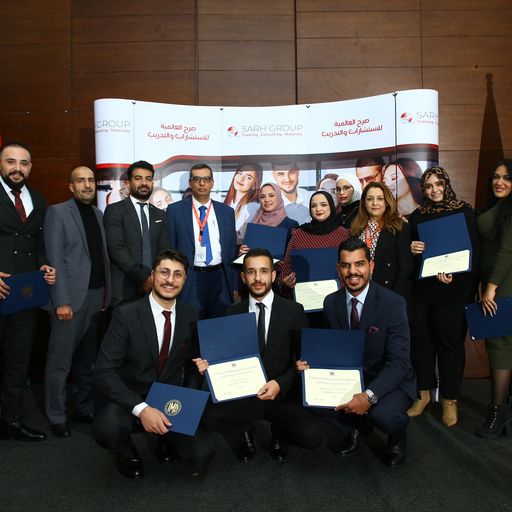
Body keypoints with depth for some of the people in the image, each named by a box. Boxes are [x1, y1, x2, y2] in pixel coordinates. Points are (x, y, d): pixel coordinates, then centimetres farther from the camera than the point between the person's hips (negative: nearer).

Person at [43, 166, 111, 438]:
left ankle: (85, 408, 26)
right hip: (71, 296, -5)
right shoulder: (57, 212, -3)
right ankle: (57, 417, 15)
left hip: (96, 295, 6)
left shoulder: (98, 214, 14)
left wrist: (107, 292, 5)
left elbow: (103, 256, 12)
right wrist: (61, 301, -16)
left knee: (88, 358, 14)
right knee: (60, 361, 2)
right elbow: (55, 259, -10)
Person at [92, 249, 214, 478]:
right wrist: (141, 408, -30)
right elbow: (103, 372, -19)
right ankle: (127, 454, 4)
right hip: (129, 401, -2)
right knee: (107, 427, -34)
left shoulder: (190, 316, -2)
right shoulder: (126, 315, -15)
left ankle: (166, 438, 17)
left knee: (201, 455, -18)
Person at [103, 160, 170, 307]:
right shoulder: (114, 210, 0)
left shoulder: (160, 215, 15)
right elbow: (116, 248, -10)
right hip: (124, 290, -4)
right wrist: (143, 278, -14)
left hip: (154, 289, 4)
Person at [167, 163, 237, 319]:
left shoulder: (227, 211, 9)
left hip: (219, 279, 3)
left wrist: (234, 285, 9)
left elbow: (232, 250, 11)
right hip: (188, 281, -2)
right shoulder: (175, 210, 2)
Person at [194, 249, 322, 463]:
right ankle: (246, 429, 9)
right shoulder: (232, 313, 4)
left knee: (312, 437, -26)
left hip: (282, 394, -1)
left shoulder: (293, 311, -2)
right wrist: (209, 364, -13)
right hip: (243, 395, 1)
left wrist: (281, 384, -18)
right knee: (211, 417, -28)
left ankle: (279, 431, 13)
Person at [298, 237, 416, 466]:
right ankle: (357, 426, 12)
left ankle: (397, 434, 8)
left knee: (384, 415, -34)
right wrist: (310, 363, -18)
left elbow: (398, 361, -22)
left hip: (389, 381, -4)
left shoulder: (393, 303, -17)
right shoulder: (331, 302, -3)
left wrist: (369, 395, -35)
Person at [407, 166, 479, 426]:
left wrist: (455, 276, -16)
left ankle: (450, 399, 16)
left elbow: (473, 251, -3)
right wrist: (411, 250, -9)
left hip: (453, 289, -3)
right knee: (421, 339, 5)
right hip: (420, 288, 3)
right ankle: (424, 392, 21)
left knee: (450, 341, 2)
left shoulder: (464, 212, 1)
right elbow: (408, 252, 15)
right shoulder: (416, 216, 11)